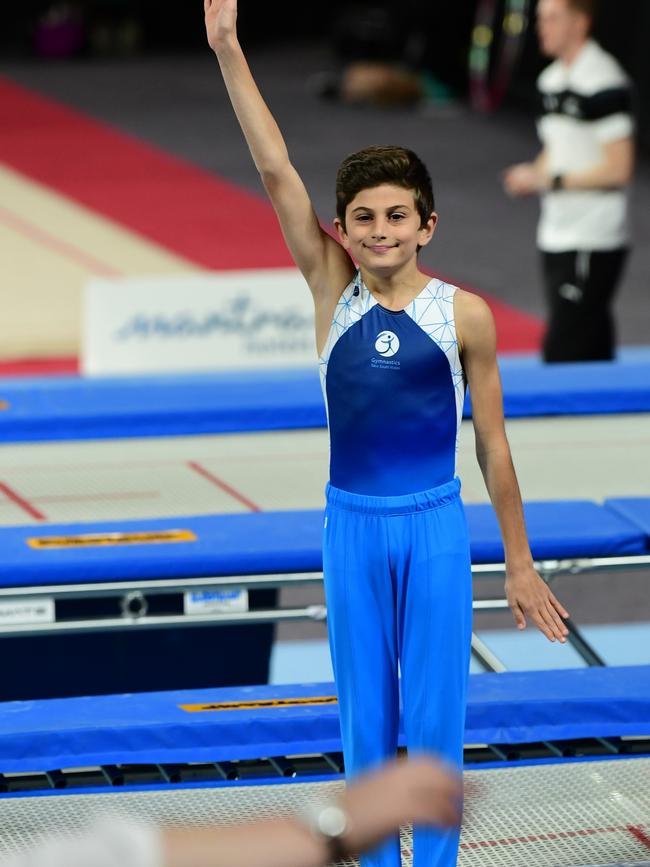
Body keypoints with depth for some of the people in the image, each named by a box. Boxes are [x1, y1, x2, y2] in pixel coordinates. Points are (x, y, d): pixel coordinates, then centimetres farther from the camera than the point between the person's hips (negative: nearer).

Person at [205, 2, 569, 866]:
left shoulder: (463, 315, -6)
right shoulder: (335, 291, -3)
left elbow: (493, 445, 2)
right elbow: (277, 175, -11)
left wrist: (520, 564, 5)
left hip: (436, 527, -1)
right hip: (352, 526, 1)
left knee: (435, 716, 4)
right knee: (365, 719, 10)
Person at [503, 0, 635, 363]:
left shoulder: (604, 84, -17)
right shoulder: (552, 78, 12)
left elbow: (618, 169, -19)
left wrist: (550, 180, -16)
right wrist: (533, 173, 3)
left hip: (594, 243, -9)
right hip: (557, 238, 9)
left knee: (563, 356, -11)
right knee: (591, 351, 14)